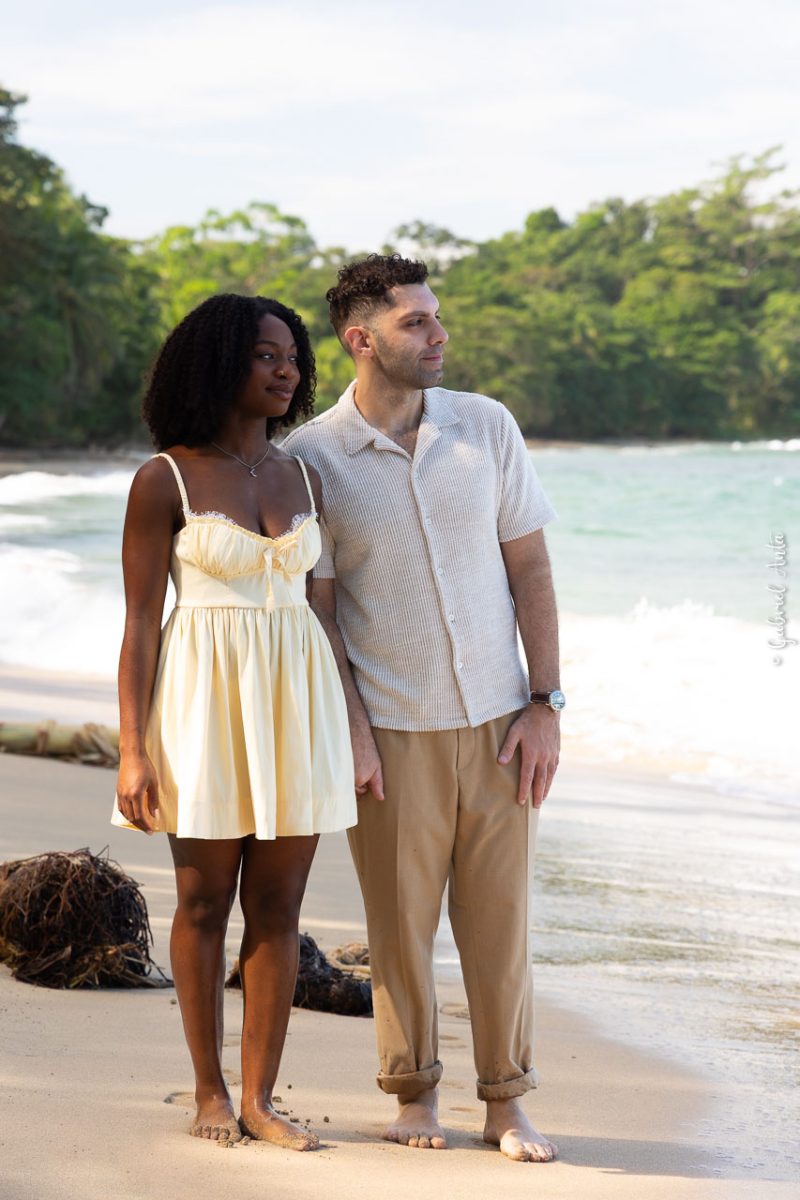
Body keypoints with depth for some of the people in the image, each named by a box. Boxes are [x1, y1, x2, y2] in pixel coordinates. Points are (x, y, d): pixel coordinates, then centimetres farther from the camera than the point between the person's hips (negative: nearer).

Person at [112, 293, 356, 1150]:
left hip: (296, 696, 4)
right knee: (205, 902, 5)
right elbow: (140, 621, -6)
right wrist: (133, 749, -11)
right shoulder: (165, 479, -5)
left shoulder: (302, 478, 9)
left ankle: (259, 1098, 11)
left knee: (277, 908, 4)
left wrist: (338, 728, 15)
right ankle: (209, 1089, 19)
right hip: (205, 698, -4)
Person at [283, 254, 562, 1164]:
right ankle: (413, 1093, 22)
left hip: (496, 720, 2)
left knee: (499, 915, 6)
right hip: (391, 731, -2)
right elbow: (315, 604, -2)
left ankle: (506, 1102, 17)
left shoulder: (487, 426, 1)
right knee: (400, 920, 6)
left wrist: (545, 705, -2)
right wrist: (349, 728, -8)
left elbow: (529, 567, 3)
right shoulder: (310, 457, -6)